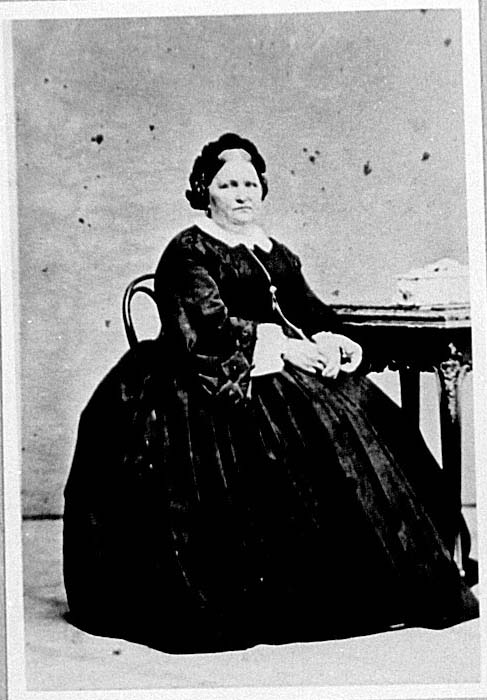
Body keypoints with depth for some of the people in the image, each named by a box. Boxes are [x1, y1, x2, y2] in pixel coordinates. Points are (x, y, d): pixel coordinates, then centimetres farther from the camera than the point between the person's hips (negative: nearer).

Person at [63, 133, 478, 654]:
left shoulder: (274, 254, 23)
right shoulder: (188, 251, 2)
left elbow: (310, 310, 16)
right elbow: (210, 323, -12)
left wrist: (331, 339, -6)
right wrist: (279, 343, -19)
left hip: (278, 367, 7)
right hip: (213, 377, -6)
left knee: (360, 413, -16)